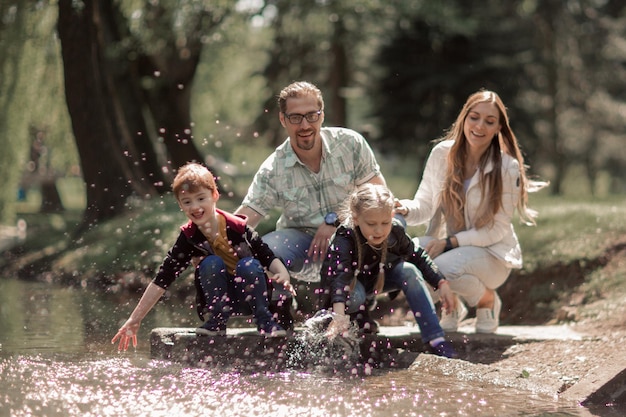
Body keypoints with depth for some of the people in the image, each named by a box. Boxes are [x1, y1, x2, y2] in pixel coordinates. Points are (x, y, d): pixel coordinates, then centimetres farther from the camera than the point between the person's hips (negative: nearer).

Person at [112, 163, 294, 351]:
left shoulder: (237, 226, -17)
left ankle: (264, 319, -13)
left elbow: (268, 257, -12)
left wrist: (283, 274, -35)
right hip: (218, 298, 1)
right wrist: (135, 319, -13)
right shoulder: (188, 237, -12)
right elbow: (161, 281, -12)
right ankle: (217, 321, -15)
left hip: (250, 297, -1)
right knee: (212, 263, -25)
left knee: (249, 265, -29)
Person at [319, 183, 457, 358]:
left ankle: (435, 339, -22)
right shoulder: (344, 239, -35)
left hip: (378, 279, 4)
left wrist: (442, 284, -13)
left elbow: (418, 257, -5)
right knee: (354, 297, -38)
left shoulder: (395, 231, -21)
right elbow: (340, 275, -49)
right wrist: (339, 314, -63)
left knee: (409, 271, -22)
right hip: (351, 283, -4)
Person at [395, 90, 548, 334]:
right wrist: (406, 210, -24)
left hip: (491, 253, -4)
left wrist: (450, 242, -23)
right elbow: (425, 204, 0)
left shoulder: (507, 168, -13)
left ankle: (488, 301, 1)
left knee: (445, 268, -35)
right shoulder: (442, 153, -3)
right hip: (445, 245, 4)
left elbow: (497, 229, -13)